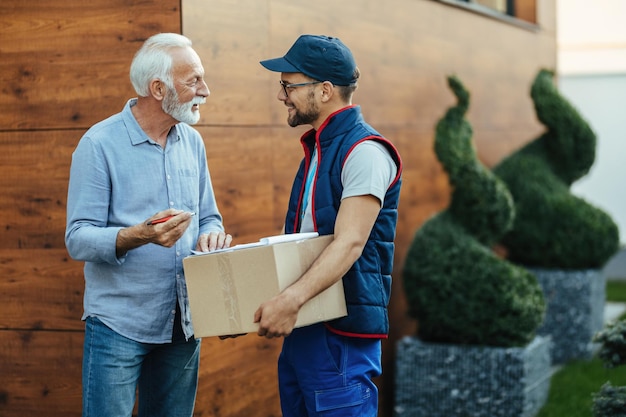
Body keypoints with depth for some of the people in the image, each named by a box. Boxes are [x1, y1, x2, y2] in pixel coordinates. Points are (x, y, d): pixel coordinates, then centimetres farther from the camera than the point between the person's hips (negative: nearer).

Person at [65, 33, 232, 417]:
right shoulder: (100, 144, -10)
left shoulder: (192, 141, 8)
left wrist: (211, 236, -8)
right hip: (120, 326, -5)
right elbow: (78, 239, -14)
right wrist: (139, 236, -31)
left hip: (184, 324, 6)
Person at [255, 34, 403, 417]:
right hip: (302, 328, 9)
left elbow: (349, 244, -23)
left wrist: (292, 299, -35)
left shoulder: (365, 151, -13)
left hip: (343, 332, -9)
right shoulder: (316, 150, 16)